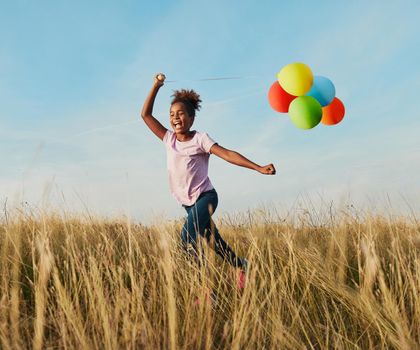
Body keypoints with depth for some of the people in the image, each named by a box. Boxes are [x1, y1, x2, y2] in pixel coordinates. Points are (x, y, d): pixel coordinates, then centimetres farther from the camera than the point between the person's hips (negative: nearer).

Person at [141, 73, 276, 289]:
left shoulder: (199, 138, -7)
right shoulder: (168, 139, 6)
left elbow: (227, 154, -15)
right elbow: (146, 114, 6)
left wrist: (258, 168, -23)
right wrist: (156, 86, 1)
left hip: (205, 197, -6)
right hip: (188, 203, 6)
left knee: (187, 237, -25)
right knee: (213, 242, 15)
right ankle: (242, 265, 38)